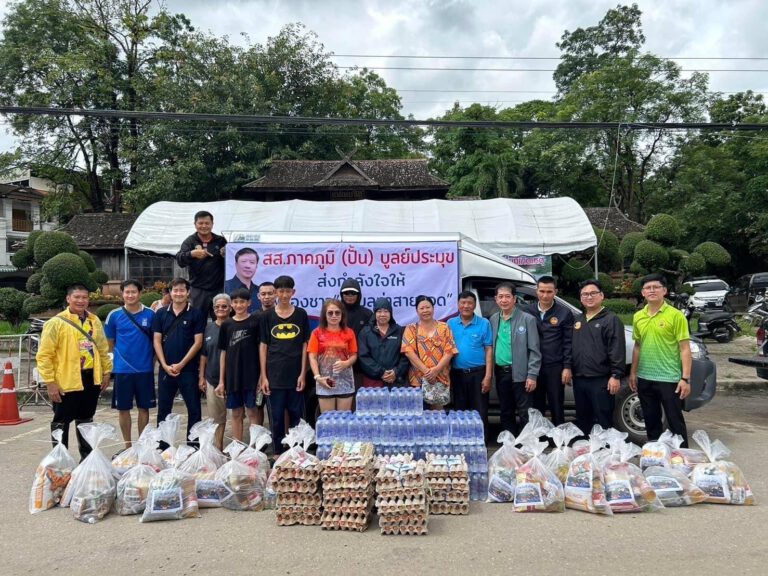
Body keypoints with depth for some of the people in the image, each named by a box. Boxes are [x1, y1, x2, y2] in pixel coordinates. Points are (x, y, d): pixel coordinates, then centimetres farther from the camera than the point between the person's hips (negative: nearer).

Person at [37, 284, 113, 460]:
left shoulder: (94, 321, 7)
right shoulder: (56, 323, -10)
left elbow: (103, 349, 14)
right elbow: (44, 355, -11)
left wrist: (106, 372, 10)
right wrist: (50, 382, -15)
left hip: (91, 379, 5)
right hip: (66, 382, -5)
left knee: (86, 420, 17)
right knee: (61, 422, 6)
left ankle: (87, 457, 29)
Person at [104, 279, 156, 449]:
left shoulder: (150, 314, -2)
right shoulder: (114, 315, -1)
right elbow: (110, 342, 10)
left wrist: (152, 359, 3)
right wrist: (120, 355, 6)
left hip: (145, 369, 0)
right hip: (122, 369, 0)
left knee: (143, 408, 9)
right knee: (123, 408, 9)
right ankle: (127, 445, 23)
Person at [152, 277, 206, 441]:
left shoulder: (196, 314, -2)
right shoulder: (161, 313, 6)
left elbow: (198, 342, -6)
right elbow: (157, 341, 4)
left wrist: (181, 365, -11)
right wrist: (165, 365, -7)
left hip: (188, 369, -2)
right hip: (166, 369, 3)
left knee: (194, 409, 3)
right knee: (163, 409, 11)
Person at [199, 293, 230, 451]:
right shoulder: (208, 328, 8)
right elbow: (203, 354, 11)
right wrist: (201, 377, 7)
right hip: (212, 379, 4)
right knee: (216, 418, 12)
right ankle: (217, 448, 23)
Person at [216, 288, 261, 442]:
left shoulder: (255, 321, -2)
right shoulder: (227, 325, 8)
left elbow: (261, 348, -2)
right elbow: (224, 353, 10)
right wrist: (221, 381, 8)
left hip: (251, 374, -3)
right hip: (232, 376, 3)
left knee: (252, 412, -1)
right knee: (236, 414, 10)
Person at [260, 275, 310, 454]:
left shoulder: (301, 314, 3)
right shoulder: (267, 316, 4)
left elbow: (305, 345, 3)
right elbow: (263, 346, 4)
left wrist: (303, 374, -3)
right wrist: (263, 376, -1)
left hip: (295, 375, 0)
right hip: (274, 376, 0)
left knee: (297, 418, 7)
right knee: (276, 418, 7)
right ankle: (278, 453, 20)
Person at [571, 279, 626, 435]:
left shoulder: (611, 319, -6)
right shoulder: (577, 320, 15)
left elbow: (617, 350, -13)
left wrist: (616, 375, -18)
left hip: (601, 380, -7)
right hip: (579, 380, 7)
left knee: (603, 422, -1)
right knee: (582, 420, 16)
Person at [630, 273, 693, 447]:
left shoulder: (675, 315, -8)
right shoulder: (638, 317, 7)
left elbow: (685, 349, -10)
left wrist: (685, 378, -15)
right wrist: (633, 373, 13)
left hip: (669, 379, -5)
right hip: (645, 379, 5)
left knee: (675, 422, 4)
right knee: (651, 422, 16)